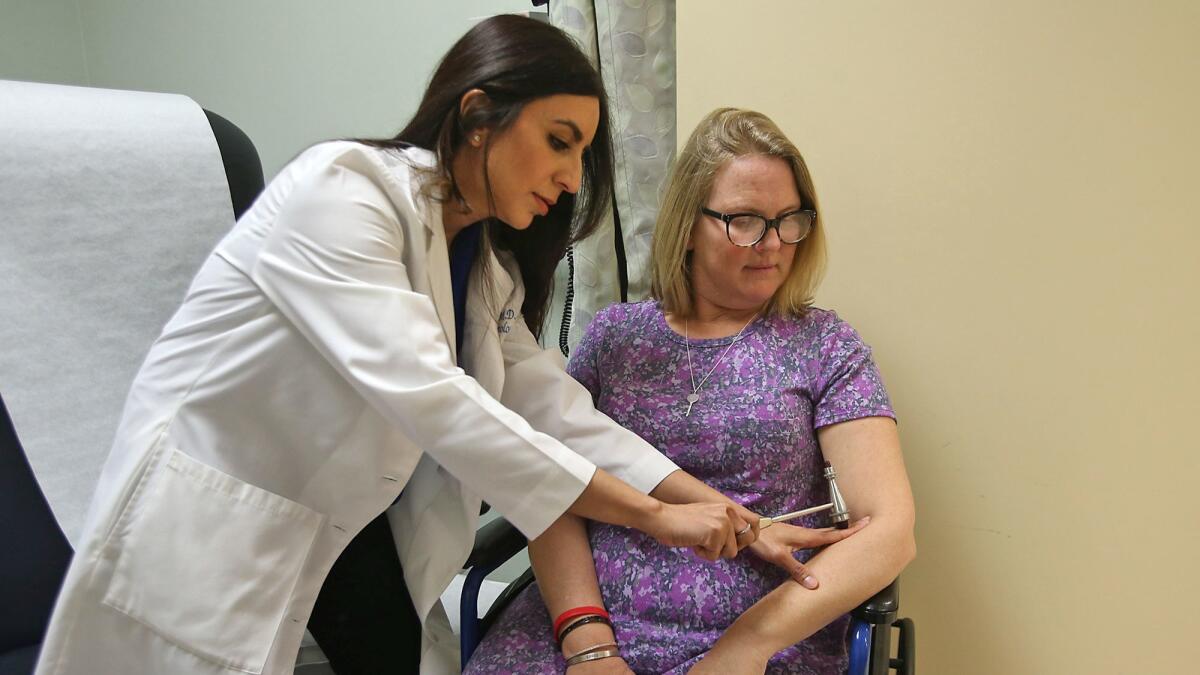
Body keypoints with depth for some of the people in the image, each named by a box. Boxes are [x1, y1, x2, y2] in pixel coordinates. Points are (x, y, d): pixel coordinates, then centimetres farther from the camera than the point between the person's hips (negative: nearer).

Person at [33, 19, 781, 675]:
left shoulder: (486, 263, 2)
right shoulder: (339, 188, -23)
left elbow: (558, 410, -3)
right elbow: (422, 393, -33)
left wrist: (714, 505, -13)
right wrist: (651, 515, -31)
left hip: (351, 523, 7)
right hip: (209, 522, -6)